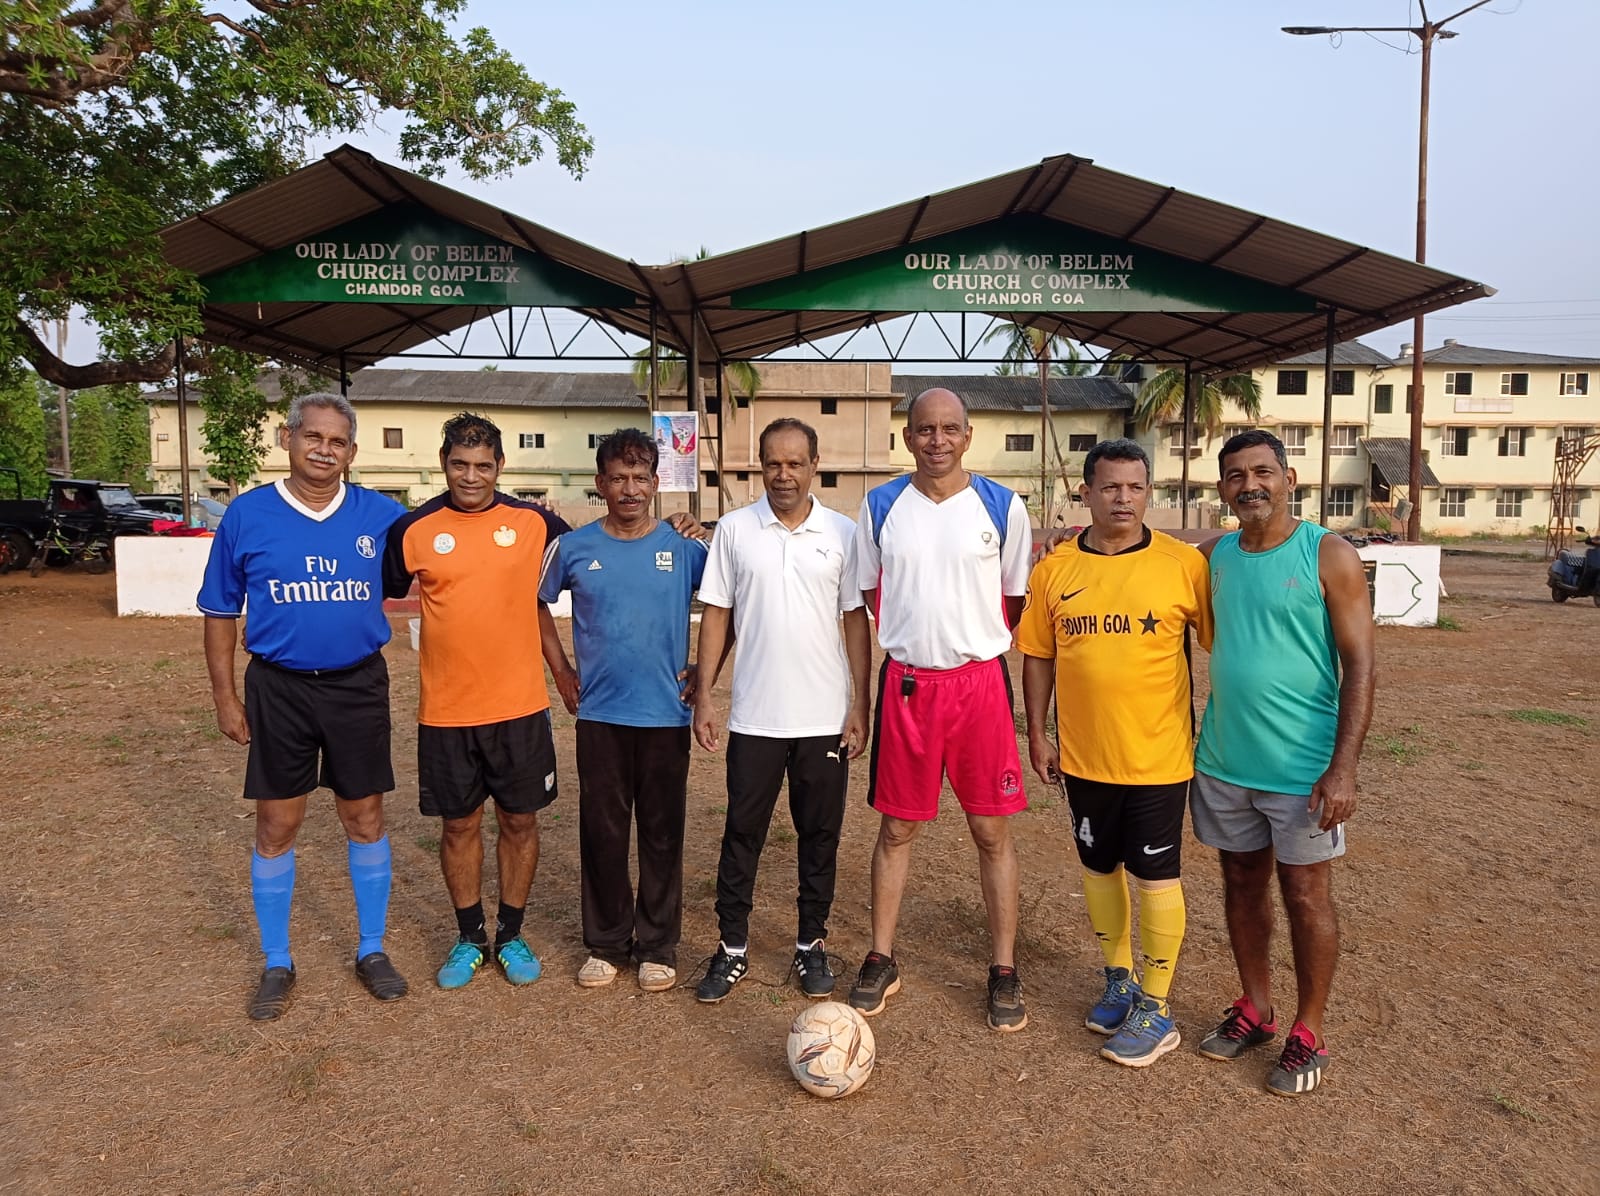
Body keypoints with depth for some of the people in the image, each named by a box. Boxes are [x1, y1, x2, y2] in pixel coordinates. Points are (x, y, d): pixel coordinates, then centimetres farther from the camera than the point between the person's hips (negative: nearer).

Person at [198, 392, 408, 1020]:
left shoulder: (382, 515, -3)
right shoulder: (247, 514, -3)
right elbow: (220, 613, 3)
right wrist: (225, 696, 1)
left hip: (359, 685, 0)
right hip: (279, 688, 0)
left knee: (365, 818, 10)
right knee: (276, 826, 8)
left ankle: (372, 950, 27)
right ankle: (277, 964, 26)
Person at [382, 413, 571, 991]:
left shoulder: (535, 524, -2)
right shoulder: (413, 530, -1)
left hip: (520, 706, 0)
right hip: (445, 710, 0)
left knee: (519, 820, 10)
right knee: (458, 825, 12)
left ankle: (511, 935, 29)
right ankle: (469, 938, 30)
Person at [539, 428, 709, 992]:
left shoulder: (685, 548, -2)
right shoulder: (574, 548, 0)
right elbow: (537, 603, 14)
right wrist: (561, 669, 9)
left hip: (667, 714, -1)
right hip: (599, 714, 1)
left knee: (663, 834, 7)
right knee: (602, 833, 8)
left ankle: (658, 947, 22)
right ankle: (606, 943, 25)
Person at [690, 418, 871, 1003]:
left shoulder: (843, 532, 1)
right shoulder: (734, 529, 1)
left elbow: (856, 620, 3)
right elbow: (716, 614, 4)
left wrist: (861, 703, -1)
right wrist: (704, 694, -2)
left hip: (826, 718, 0)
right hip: (754, 717, 0)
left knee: (820, 835, 11)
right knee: (742, 833, 9)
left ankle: (811, 945, 27)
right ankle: (732, 948, 23)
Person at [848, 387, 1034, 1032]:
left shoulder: (1002, 506, -1)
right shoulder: (880, 507, 3)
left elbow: (1019, 601, 9)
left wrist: (973, 640, 4)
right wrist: (914, 640, 5)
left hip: (981, 681, -1)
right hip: (905, 683, 1)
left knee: (991, 830, 6)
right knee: (896, 827, 10)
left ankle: (1004, 971, 21)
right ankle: (881, 960, 24)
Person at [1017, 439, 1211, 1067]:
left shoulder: (1185, 564, -8)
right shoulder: (1054, 569, 0)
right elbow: (1037, 656, 6)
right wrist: (1038, 735, 5)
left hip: (1158, 756, -3)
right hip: (1083, 757, 3)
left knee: (1156, 877, 5)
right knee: (1099, 868, 17)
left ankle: (1155, 1009, 21)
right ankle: (1119, 979, 38)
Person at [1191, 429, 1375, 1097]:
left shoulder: (1328, 556, -9)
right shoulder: (1215, 557, 4)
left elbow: (1359, 667, -12)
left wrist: (1344, 766, -17)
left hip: (1301, 767, -4)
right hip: (1222, 763, 5)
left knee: (1306, 895, 7)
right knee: (1242, 884, 15)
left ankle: (1307, 1035, 22)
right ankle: (1255, 1010, 31)